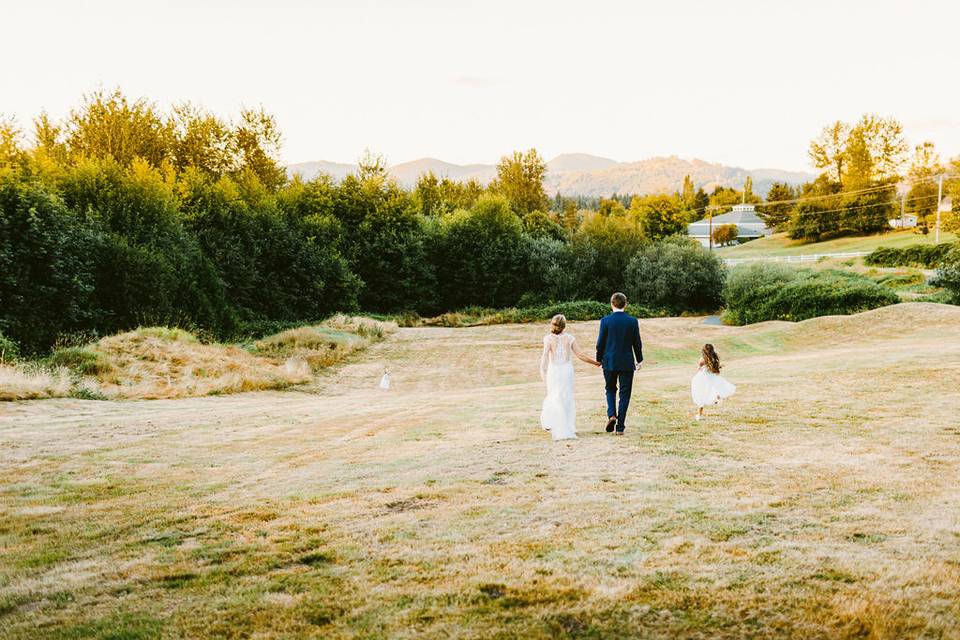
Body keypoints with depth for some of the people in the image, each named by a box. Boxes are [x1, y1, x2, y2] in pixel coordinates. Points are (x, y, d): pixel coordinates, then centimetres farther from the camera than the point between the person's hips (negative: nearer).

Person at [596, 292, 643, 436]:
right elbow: (637, 343, 1)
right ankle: (620, 426, 5)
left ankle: (611, 414, -2)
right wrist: (639, 360, 15)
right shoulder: (633, 321, -5)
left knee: (610, 389, 20)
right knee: (625, 393, 7)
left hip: (609, 362, 0)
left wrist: (599, 359, 11)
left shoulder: (606, 321, -8)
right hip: (627, 363, 0)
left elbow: (600, 343, -4)